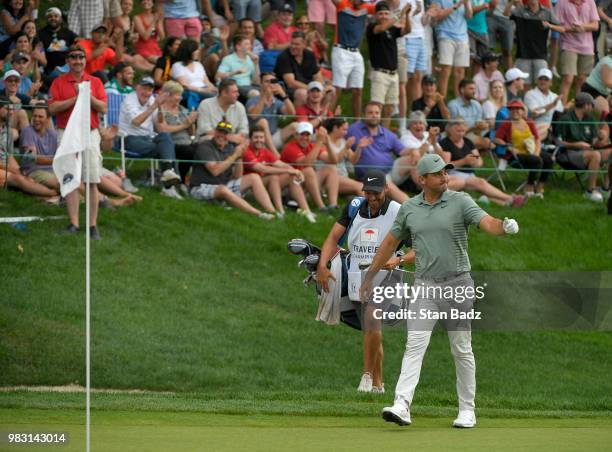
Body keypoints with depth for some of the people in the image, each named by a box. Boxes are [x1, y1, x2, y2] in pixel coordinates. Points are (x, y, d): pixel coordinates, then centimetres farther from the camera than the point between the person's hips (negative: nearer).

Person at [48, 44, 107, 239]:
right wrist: (75, 98, -11)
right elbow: (52, 108, -5)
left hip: (90, 134, 0)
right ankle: (73, 223, 3)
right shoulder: (59, 82, 7)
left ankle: (93, 225, -1)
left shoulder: (95, 82, 10)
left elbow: (103, 108, 1)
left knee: (92, 182, -3)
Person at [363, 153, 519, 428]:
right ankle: (402, 407, -21)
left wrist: (504, 227, -41)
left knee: (462, 350, 5)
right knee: (414, 345, -12)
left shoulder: (460, 202, -3)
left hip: (457, 284, -2)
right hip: (425, 286, 2)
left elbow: (486, 222, -19)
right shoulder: (409, 209, 6)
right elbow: (391, 242, 17)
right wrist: (369, 276, 19)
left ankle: (467, 411, 14)